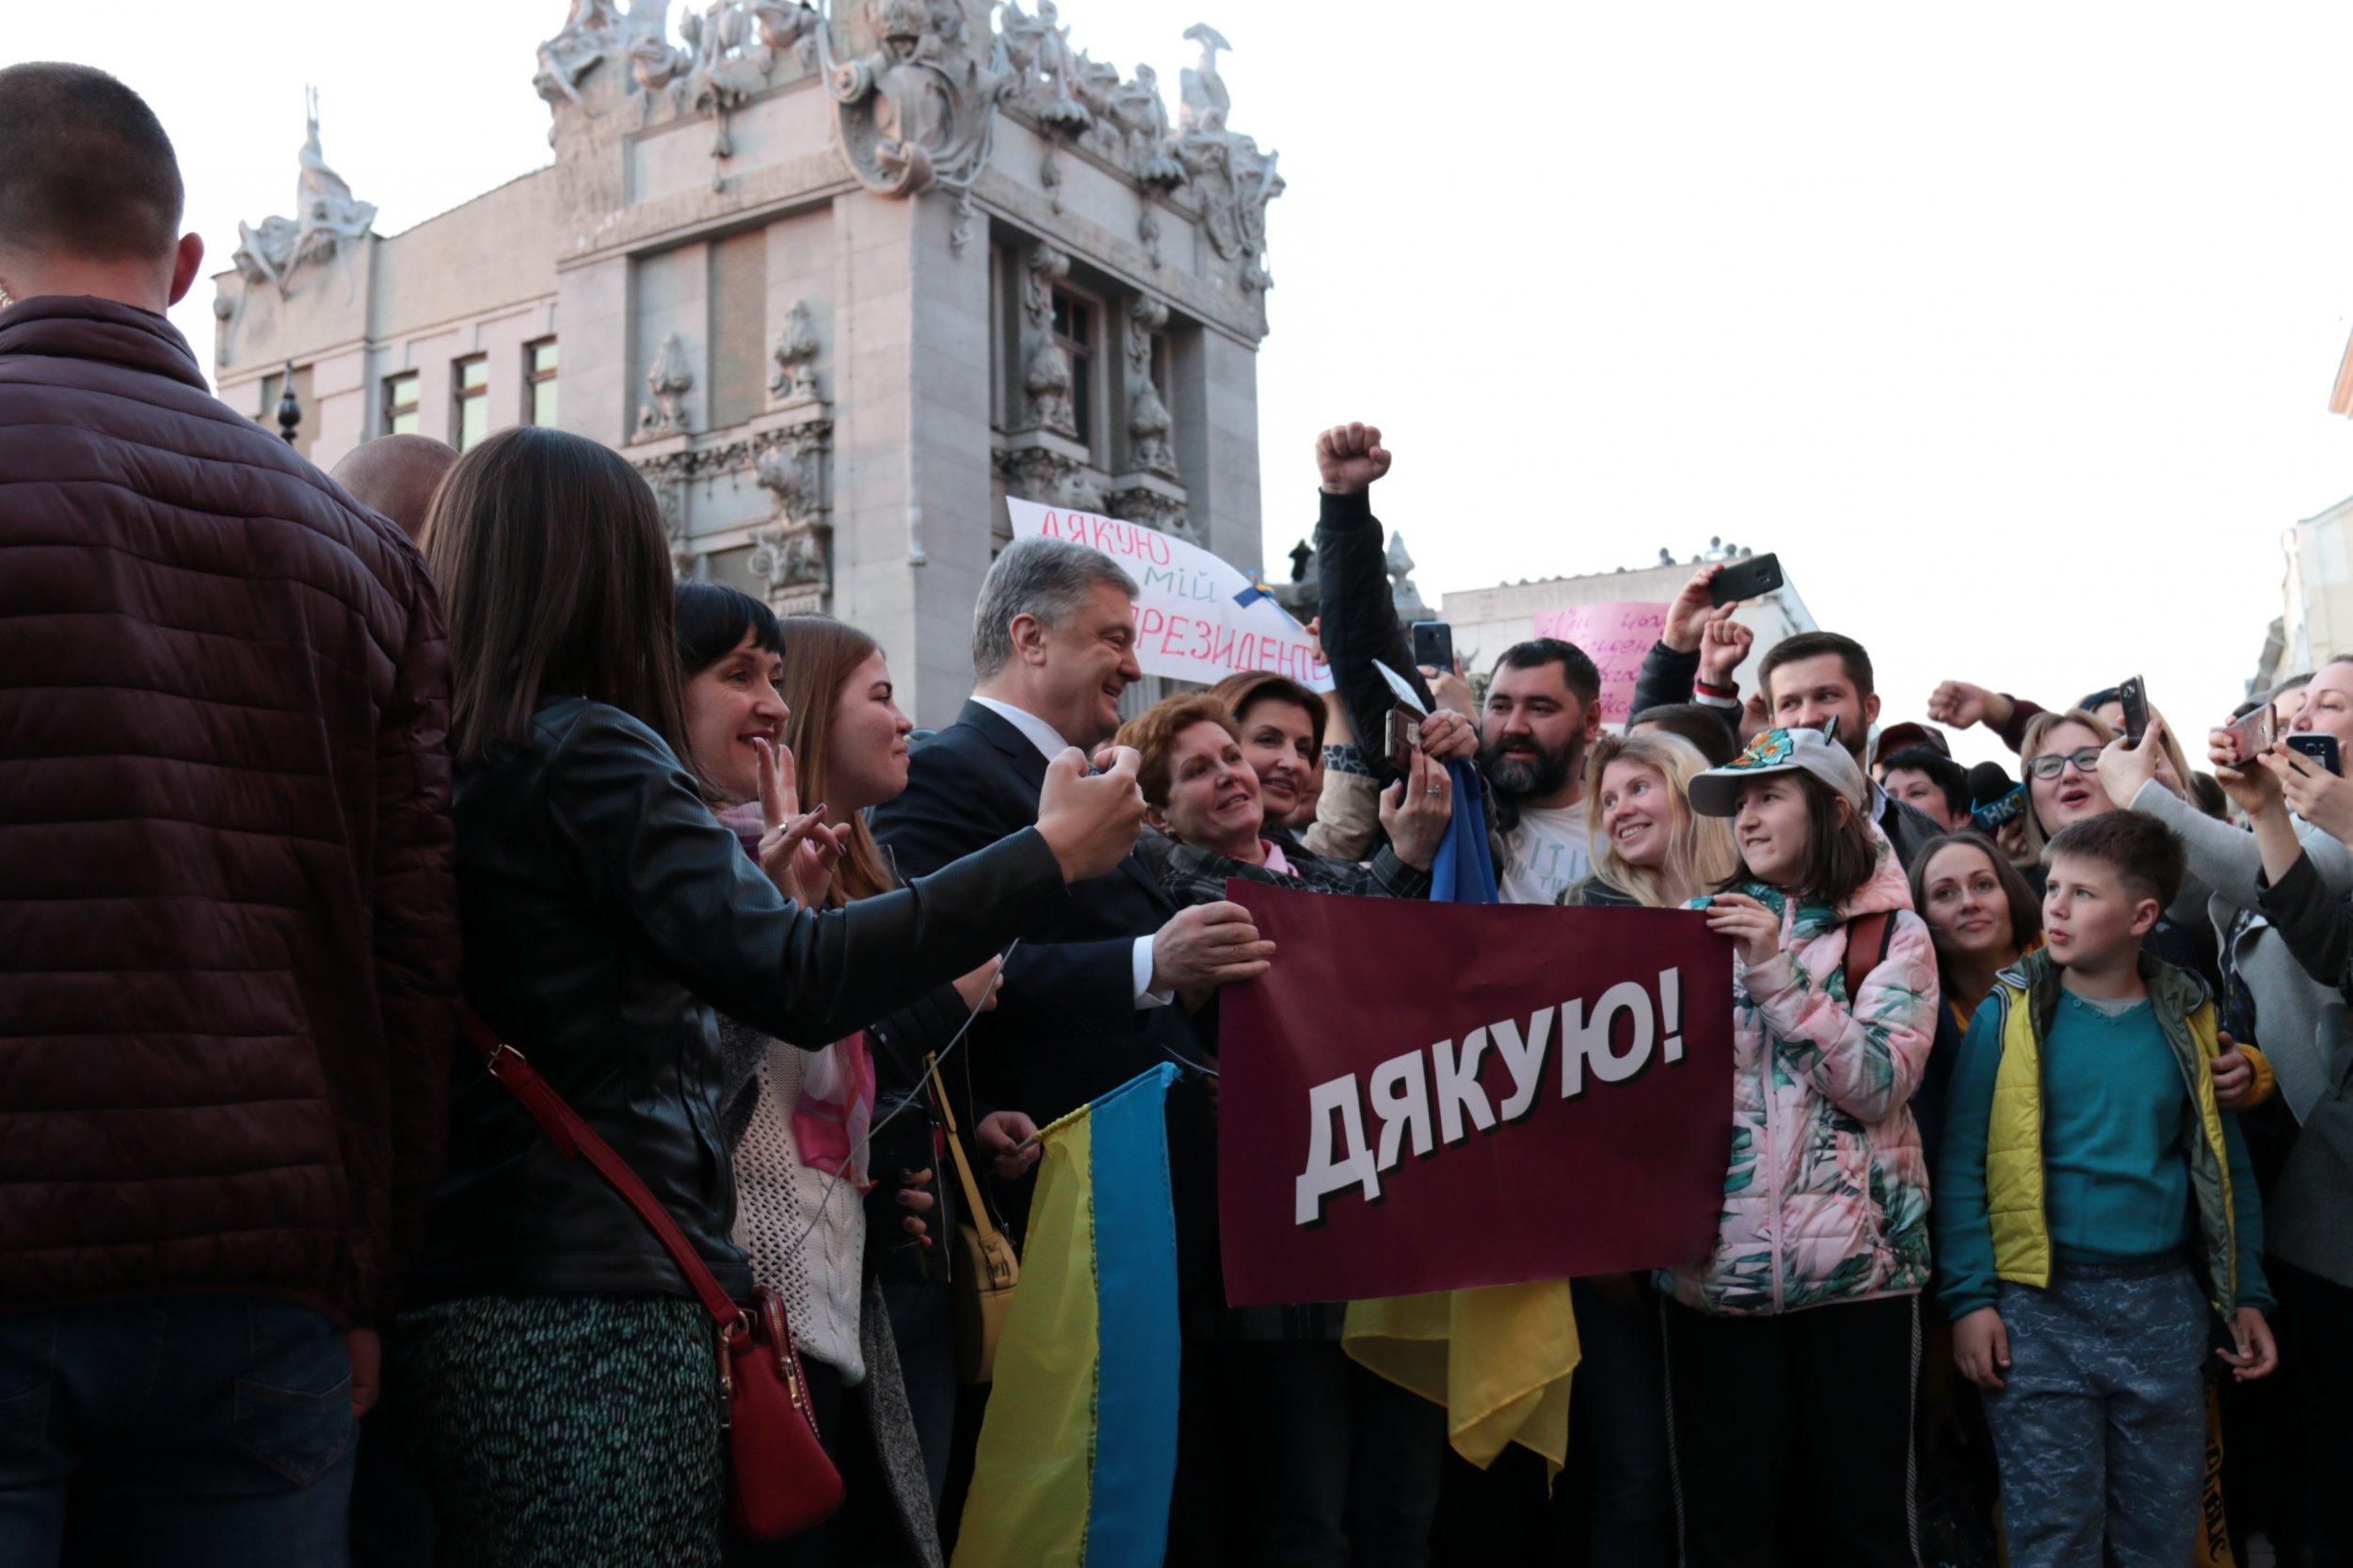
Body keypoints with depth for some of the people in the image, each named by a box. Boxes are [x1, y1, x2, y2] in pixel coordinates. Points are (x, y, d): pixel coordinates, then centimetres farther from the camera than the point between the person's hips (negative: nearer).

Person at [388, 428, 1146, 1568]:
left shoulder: (438, 767, 12)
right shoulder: (585, 748, -12)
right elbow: (799, 980, -23)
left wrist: (750, 882, 25)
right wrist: (1053, 855, -18)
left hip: (459, 1305, 9)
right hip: (592, 1311, -9)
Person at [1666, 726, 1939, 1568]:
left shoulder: (1894, 934, 2)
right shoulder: (1704, 921, 10)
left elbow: (1880, 1085, -11)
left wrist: (1775, 973, -16)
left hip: (1854, 1258, -2)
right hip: (1716, 1256, 2)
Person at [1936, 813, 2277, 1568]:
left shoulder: (2188, 1019, 4)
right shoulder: (2010, 1015, -3)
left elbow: (2227, 1164, 11)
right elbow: (1962, 1162, -5)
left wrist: (2248, 1294, 7)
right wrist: (1970, 1298, -11)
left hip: (2165, 1306, 3)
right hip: (2041, 1306, -2)